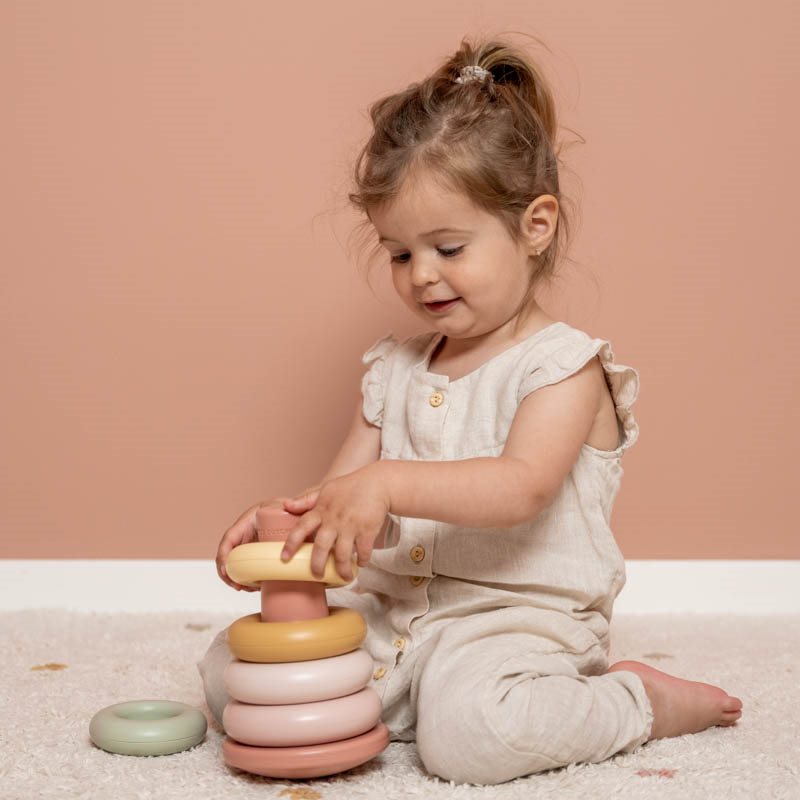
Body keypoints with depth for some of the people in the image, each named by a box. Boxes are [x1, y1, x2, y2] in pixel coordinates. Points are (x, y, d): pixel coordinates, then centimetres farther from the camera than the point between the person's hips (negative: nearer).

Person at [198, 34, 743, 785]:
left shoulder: (563, 364, -8)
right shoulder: (391, 370, 11)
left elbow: (522, 487, -24)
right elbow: (340, 490, 9)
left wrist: (389, 482, -36)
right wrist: (277, 519, -13)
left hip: (517, 616, -6)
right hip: (391, 608, 6)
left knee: (469, 736, -34)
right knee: (228, 671, -4)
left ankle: (639, 700, -5)